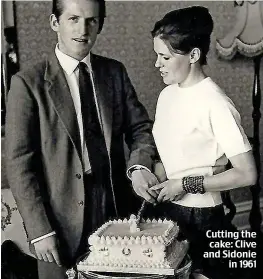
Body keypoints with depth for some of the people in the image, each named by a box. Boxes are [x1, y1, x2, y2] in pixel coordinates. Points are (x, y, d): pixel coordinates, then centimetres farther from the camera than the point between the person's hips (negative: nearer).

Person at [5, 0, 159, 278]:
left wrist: (139, 165, -14)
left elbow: (140, 127, 7)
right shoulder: (28, 83, -9)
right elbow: (18, 164, -10)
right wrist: (39, 230, -13)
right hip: (61, 218, -3)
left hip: (116, 210, 4)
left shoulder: (115, 72, 3)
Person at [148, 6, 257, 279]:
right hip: (167, 210, 6)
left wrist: (186, 185, -16)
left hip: (202, 218, -6)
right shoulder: (167, 95, 2)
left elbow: (247, 174, -18)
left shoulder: (214, 103, -19)